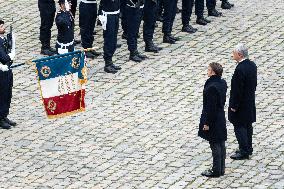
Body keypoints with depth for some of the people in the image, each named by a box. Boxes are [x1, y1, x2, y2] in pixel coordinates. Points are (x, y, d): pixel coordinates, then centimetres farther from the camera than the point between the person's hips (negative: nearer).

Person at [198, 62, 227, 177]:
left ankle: (216, 171, 10)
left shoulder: (212, 88, -26)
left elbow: (211, 107, -24)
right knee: (221, 144, 16)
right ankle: (221, 169, 25)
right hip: (221, 118, 9)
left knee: (215, 146, 1)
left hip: (213, 119, -9)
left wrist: (207, 123, -17)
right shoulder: (222, 83, 2)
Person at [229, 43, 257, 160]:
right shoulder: (252, 65, 1)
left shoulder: (240, 69, -27)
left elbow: (237, 90, -24)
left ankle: (244, 151, 5)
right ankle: (248, 148, 28)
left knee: (239, 127, 1)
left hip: (241, 104, -9)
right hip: (250, 102, 9)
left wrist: (234, 106, -17)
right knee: (248, 125, 18)